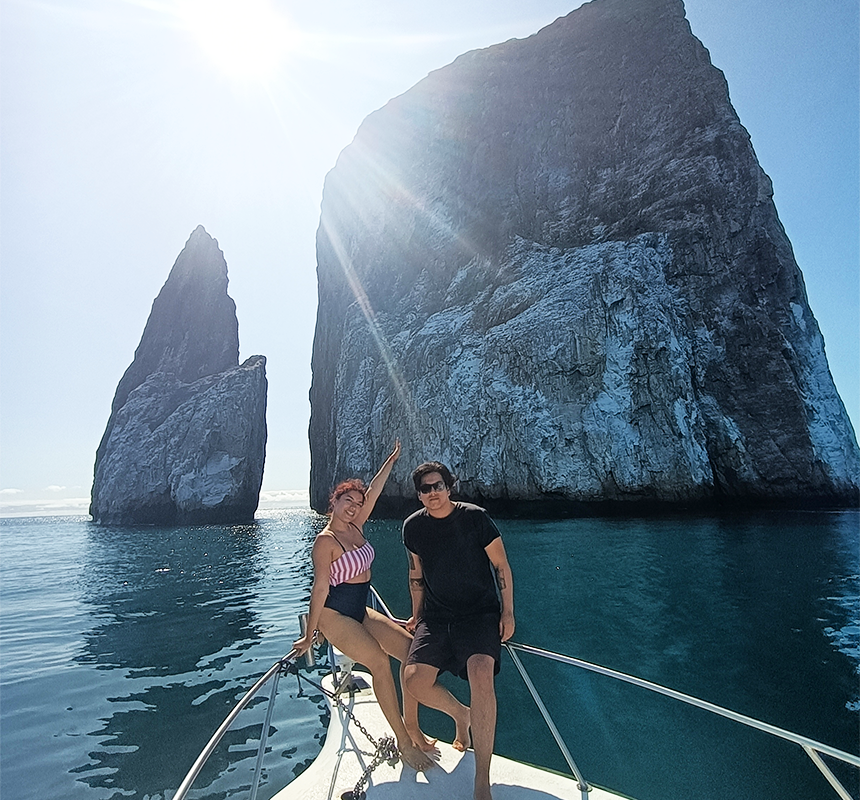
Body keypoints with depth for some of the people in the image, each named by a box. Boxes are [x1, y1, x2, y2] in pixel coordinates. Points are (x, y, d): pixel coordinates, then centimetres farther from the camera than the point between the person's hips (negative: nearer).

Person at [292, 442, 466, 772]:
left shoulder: (356, 527, 3)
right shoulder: (325, 541, -17)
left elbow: (373, 491, 2)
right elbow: (320, 588, -17)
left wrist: (392, 459, 2)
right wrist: (309, 634, -12)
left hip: (361, 612, 8)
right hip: (334, 615, -8)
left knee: (411, 649, -4)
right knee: (380, 661, -24)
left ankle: (412, 727, 7)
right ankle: (404, 742, -11)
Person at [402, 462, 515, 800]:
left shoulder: (475, 517, -11)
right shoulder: (413, 527, 0)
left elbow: (501, 565, -4)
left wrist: (508, 611, -6)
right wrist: (417, 616, 17)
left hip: (480, 611, -4)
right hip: (437, 616, 4)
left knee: (481, 673, -28)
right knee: (414, 679, -12)